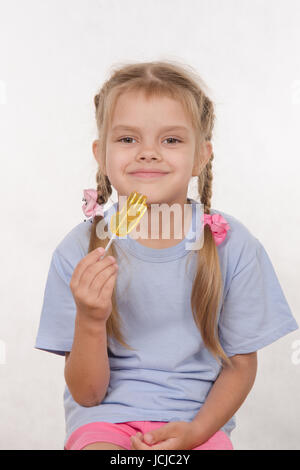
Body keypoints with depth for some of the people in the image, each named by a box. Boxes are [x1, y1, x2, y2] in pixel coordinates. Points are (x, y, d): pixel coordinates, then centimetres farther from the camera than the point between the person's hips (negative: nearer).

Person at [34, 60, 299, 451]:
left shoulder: (233, 246, -6)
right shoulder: (79, 251, -8)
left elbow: (241, 364, 3)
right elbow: (86, 393, -5)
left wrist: (196, 431, -14)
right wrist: (90, 321, -23)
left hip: (198, 416, 1)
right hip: (107, 418, -1)